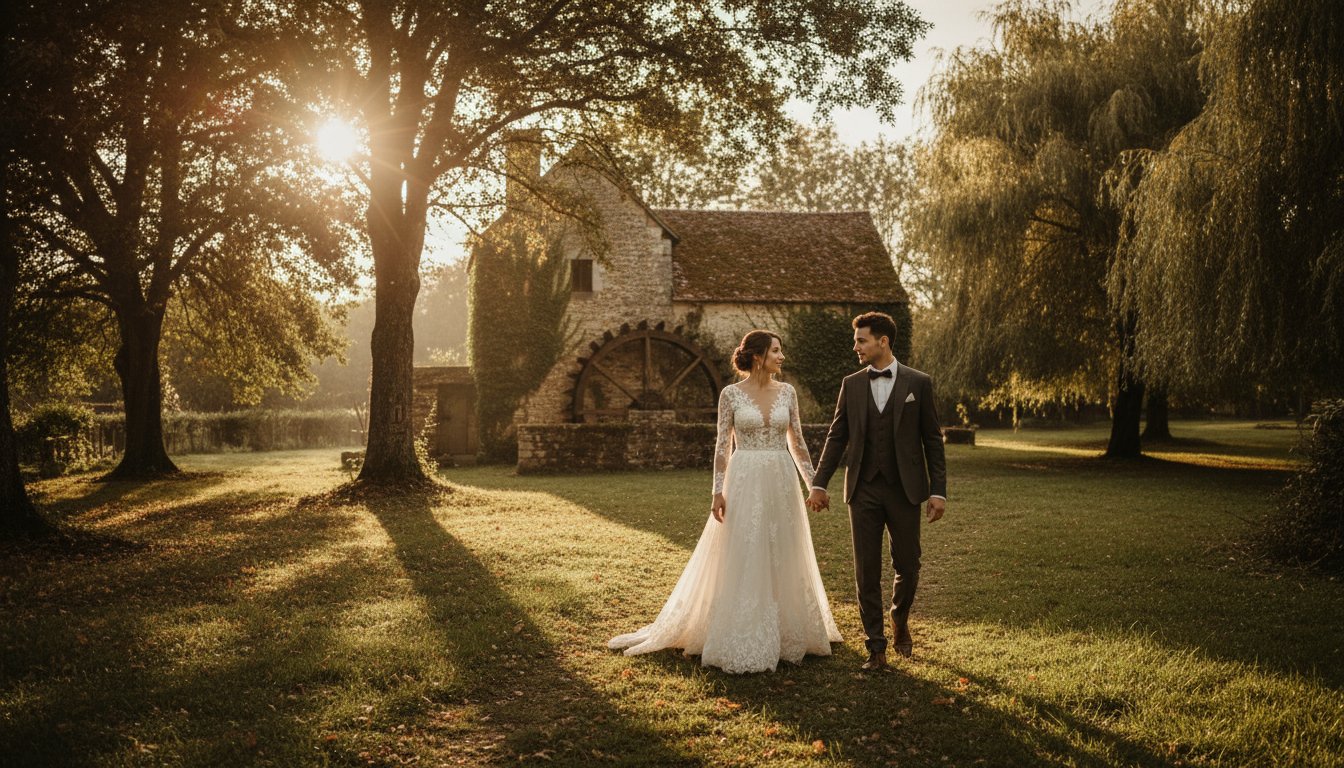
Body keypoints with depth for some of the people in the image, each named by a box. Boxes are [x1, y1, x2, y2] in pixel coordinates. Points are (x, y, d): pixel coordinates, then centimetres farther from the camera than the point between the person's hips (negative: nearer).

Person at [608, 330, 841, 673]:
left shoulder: (787, 392, 6)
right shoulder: (731, 394, -3)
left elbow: (797, 442, 10)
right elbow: (722, 445, -3)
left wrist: (813, 482, 5)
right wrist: (718, 491, -9)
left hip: (781, 483, 4)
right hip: (744, 483, -3)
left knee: (783, 560, 9)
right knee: (741, 561, 0)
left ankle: (787, 632, 24)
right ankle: (741, 641, 11)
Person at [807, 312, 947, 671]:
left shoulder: (918, 383, 0)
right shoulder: (851, 384, 6)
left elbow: (932, 439, 1)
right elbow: (836, 437, 8)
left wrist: (938, 491, -4)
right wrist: (819, 483, 0)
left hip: (904, 490, -1)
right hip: (863, 490, 2)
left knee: (908, 566, 6)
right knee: (867, 571, 2)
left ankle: (899, 620, 36)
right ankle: (876, 648, 12)